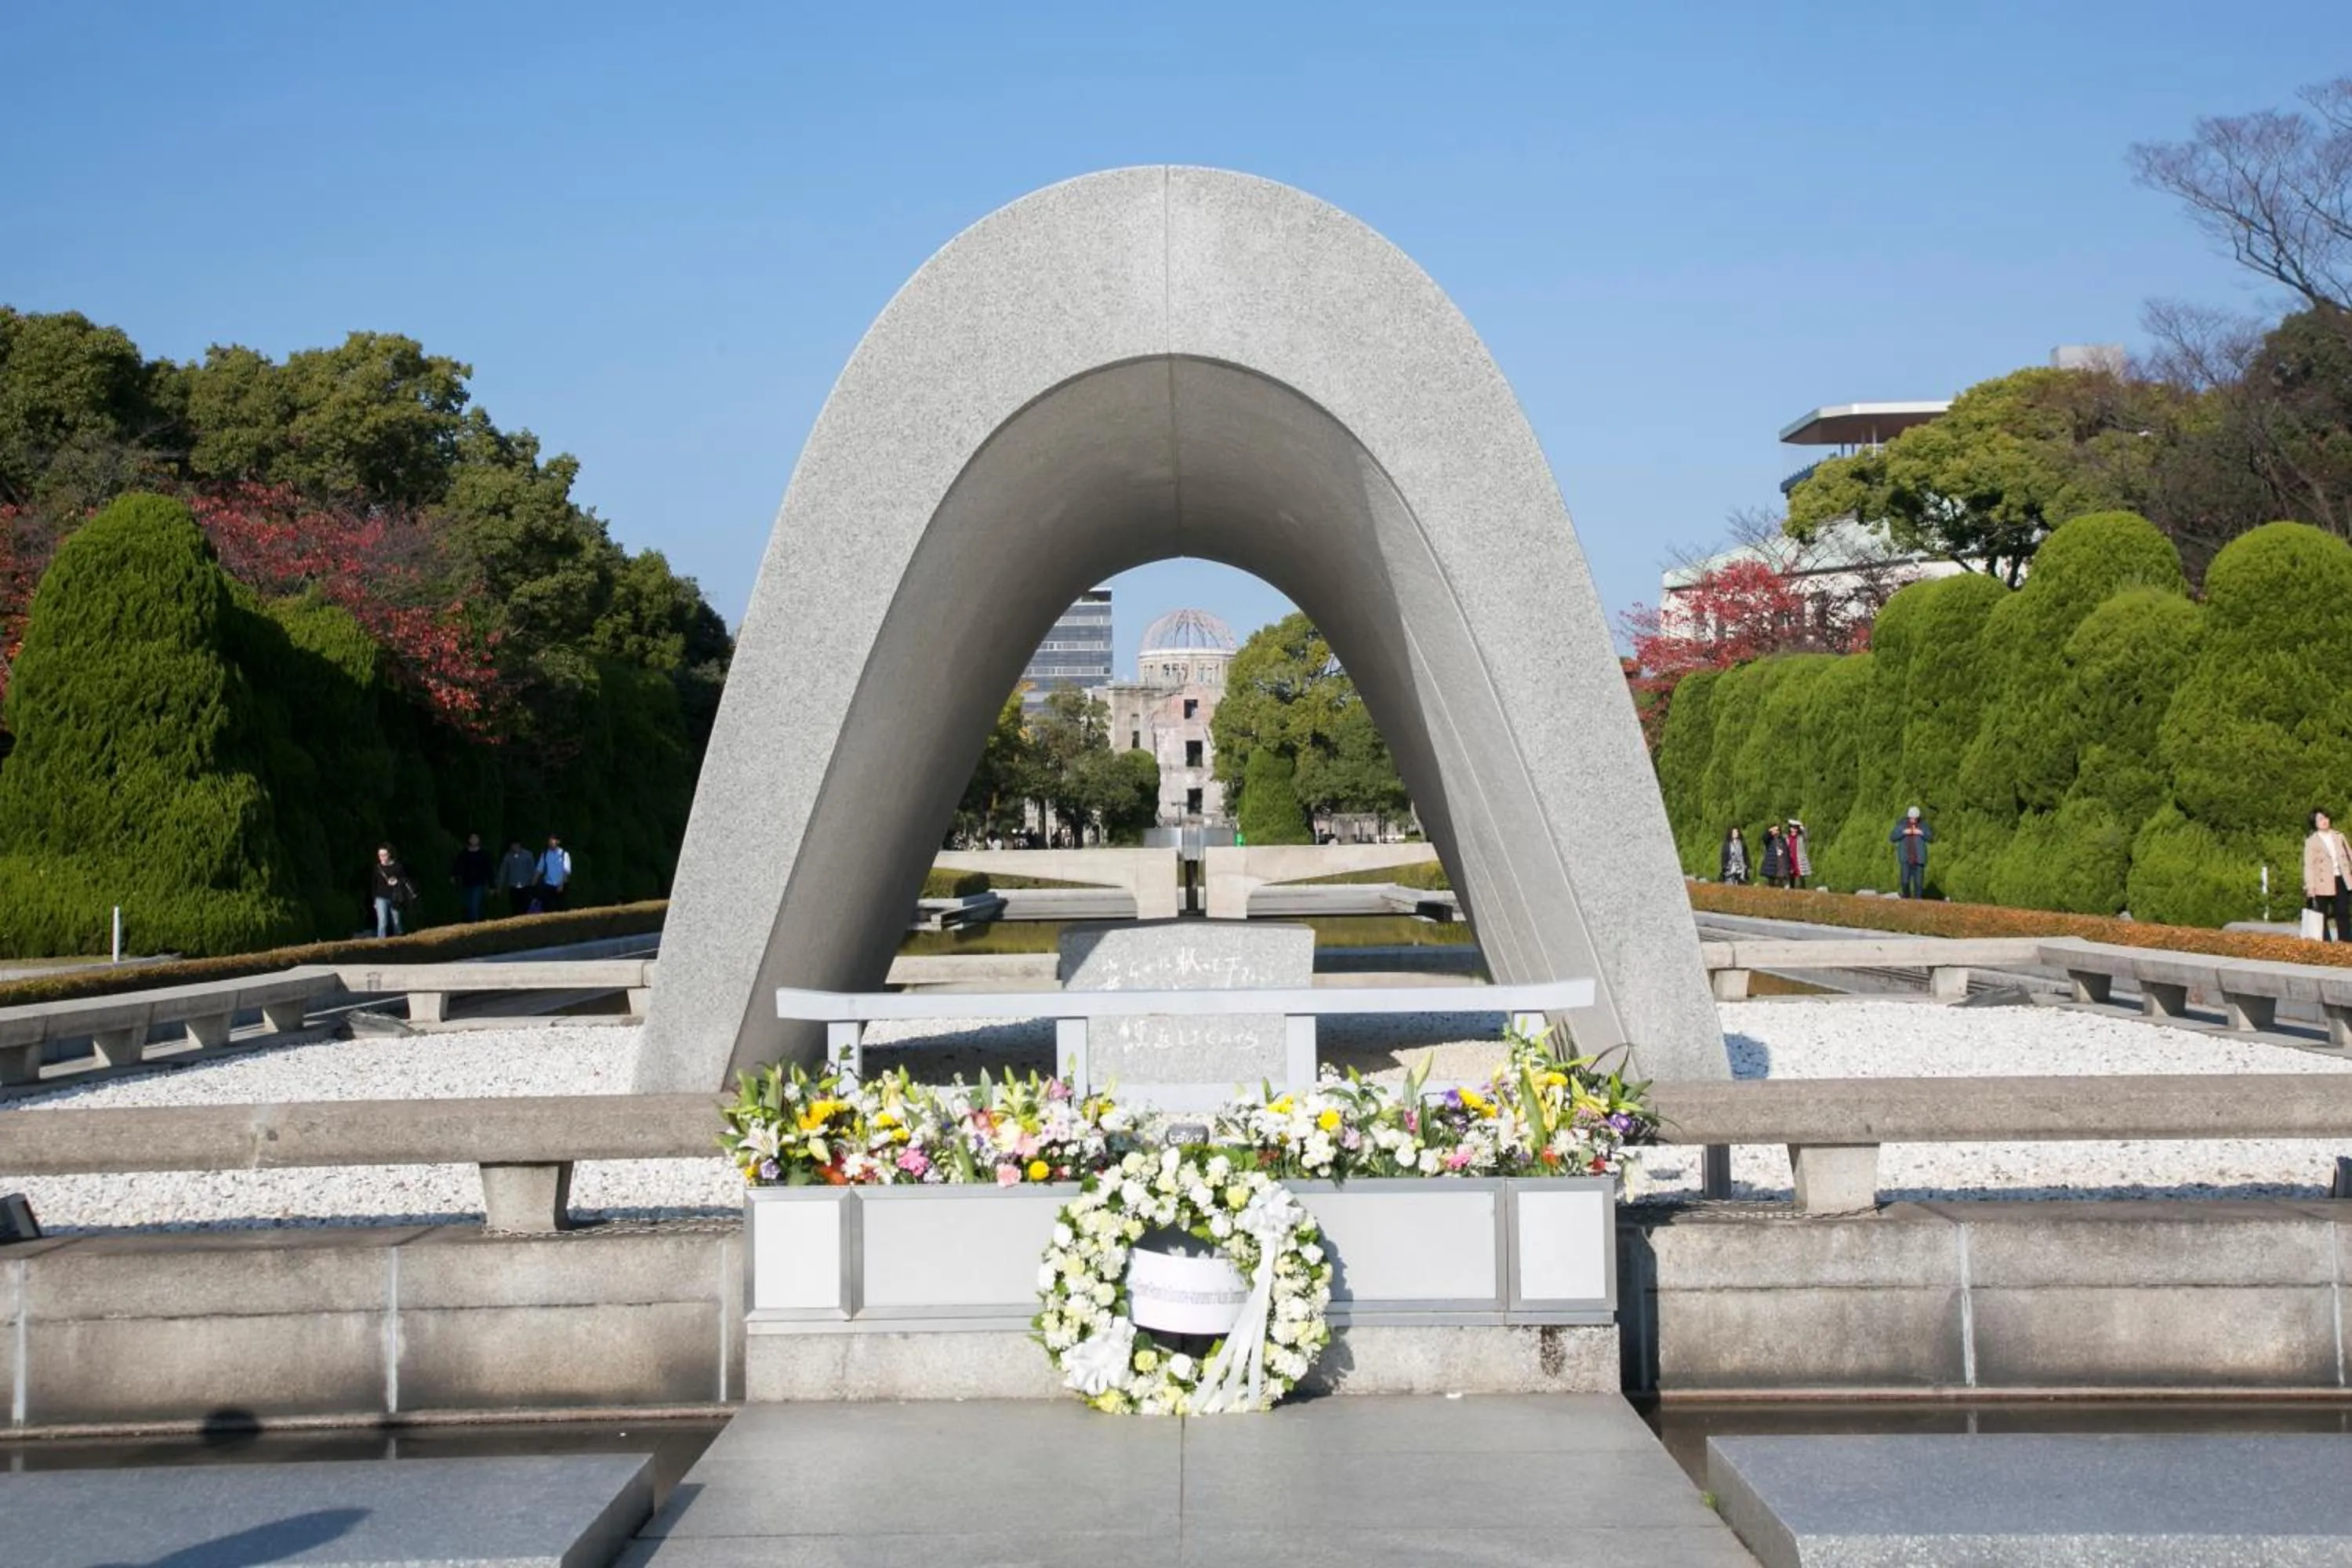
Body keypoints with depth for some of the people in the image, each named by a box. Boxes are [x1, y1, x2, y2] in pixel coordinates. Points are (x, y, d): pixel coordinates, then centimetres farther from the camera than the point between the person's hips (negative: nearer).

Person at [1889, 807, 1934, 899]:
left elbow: (1931, 839, 6)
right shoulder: (1901, 825, 5)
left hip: (1919, 859, 1)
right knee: (1905, 881, -10)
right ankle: (1906, 898, 10)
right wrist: (1903, 832, -15)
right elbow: (1892, 838, -1)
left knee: (1918, 883, 0)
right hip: (1906, 859, -1)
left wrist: (1922, 833, -11)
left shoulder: (1923, 826, 7)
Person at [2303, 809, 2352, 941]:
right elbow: (2308, 865, -7)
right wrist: (2310, 887, -14)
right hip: (2323, 883, -3)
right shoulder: (2311, 842, -3)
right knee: (2322, 916, 1)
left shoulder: (2338, 836, 10)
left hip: (2341, 880, 3)